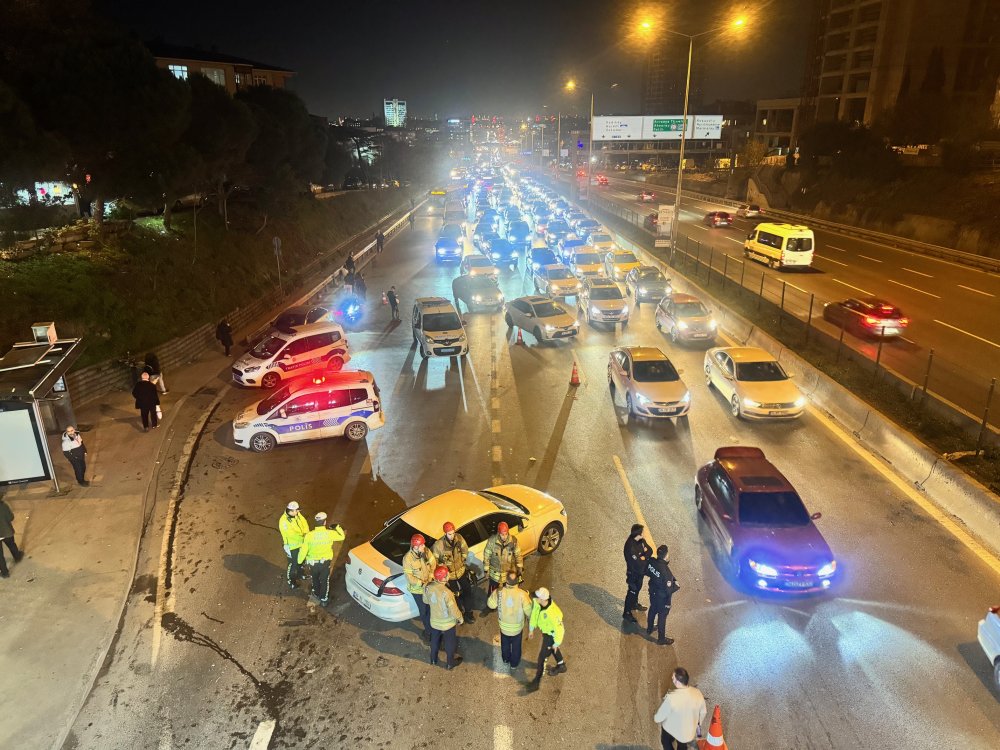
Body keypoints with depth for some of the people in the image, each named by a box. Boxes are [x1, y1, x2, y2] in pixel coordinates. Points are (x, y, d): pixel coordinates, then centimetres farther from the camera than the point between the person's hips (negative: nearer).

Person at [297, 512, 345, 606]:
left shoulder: (309, 535, -23)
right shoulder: (330, 533, -22)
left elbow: (303, 550, -15)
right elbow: (342, 537, -4)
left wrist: (300, 561, 3)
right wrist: (337, 527, 10)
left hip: (313, 562, 1)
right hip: (325, 562, -1)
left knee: (315, 579, 28)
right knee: (324, 581, 20)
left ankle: (317, 594, 49)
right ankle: (324, 599, 31)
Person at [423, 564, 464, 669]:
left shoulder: (428, 587, -19)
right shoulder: (446, 593, -37)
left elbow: (426, 601, 1)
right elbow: (454, 610, -27)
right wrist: (460, 618, -9)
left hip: (434, 622, 5)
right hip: (447, 624, -5)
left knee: (435, 641, 29)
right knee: (450, 643, 21)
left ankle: (433, 659, 50)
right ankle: (450, 663, 41)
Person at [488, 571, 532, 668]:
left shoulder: (499, 592, -27)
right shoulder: (522, 594, -30)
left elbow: (491, 605, -9)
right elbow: (528, 610, -20)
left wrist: (492, 594, 5)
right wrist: (530, 619, 2)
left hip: (504, 626, 1)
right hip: (517, 627, -1)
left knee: (505, 644, 30)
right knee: (516, 646, 26)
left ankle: (506, 659, 54)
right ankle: (514, 664, 47)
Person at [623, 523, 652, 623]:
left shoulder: (640, 540, -11)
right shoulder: (630, 546, -37)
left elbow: (650, 550, -6)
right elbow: (637, 563, -34)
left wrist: (644, 557, -24)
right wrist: (645, 557, -19)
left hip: (640, 570, 8)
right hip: (633, 572, -8)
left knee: (638, 588, 28)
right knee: (632, 591, 7)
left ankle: (634, 604, 52)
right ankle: (627, 613, 23)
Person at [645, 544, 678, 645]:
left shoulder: (651, 562, -20)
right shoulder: (665, 571, -38)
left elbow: (647, 572, 0)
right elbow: (669, 589, -28)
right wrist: (676, 585, -10)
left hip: (653, 592, 6)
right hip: (662, 597, -6)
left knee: (652, 610, 29)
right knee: (662, 616, 15)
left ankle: (649, 629, 53)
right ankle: (662, 639, 36)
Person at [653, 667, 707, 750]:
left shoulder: (671, 698, -38)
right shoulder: (697, 693, -25)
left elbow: (658, 718, -23)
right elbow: (703, 712, -5)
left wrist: (655, 717, 1)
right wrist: (697, 724, 16)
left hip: (671, 728, -4)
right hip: (689, 729, 4)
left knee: (666, 742, 30)